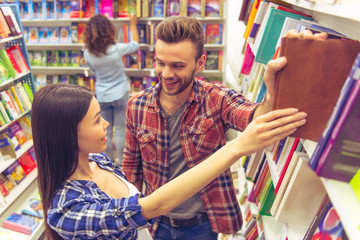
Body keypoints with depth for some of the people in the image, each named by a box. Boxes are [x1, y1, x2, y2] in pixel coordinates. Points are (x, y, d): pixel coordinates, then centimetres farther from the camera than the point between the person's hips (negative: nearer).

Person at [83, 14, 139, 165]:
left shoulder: (88, 53, -9)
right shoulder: (117, 49, -19)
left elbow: (94, 72, 7)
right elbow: (135, 44, 0)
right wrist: (133, 25, 13)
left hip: (102, 96, 3)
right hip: (120, 95, -3)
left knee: (106, 131, 15)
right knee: (121, 131, 8)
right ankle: (121, 163, 20)